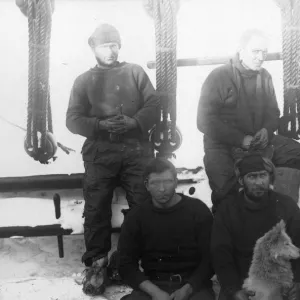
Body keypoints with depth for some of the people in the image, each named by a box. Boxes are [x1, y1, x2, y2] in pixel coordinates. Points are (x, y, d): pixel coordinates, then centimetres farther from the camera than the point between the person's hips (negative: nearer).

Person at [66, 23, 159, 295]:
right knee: (97, 209, 2)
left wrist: (134, 122, -15)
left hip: (136, 150, 0)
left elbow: (153, 105, 3)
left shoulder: (135, 72, 12)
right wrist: (101, 125, -15)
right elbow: (73, 119, 2)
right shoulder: (83, 80, 11)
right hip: (100, 153, 0)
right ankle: (97, 263, 15)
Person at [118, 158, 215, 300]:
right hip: (152, 285, 1)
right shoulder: (135, 217, 4)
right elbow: (126, 264, 1)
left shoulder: (198, 210, 1)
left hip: (193, 284, -1)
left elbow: (210, 258, -1)